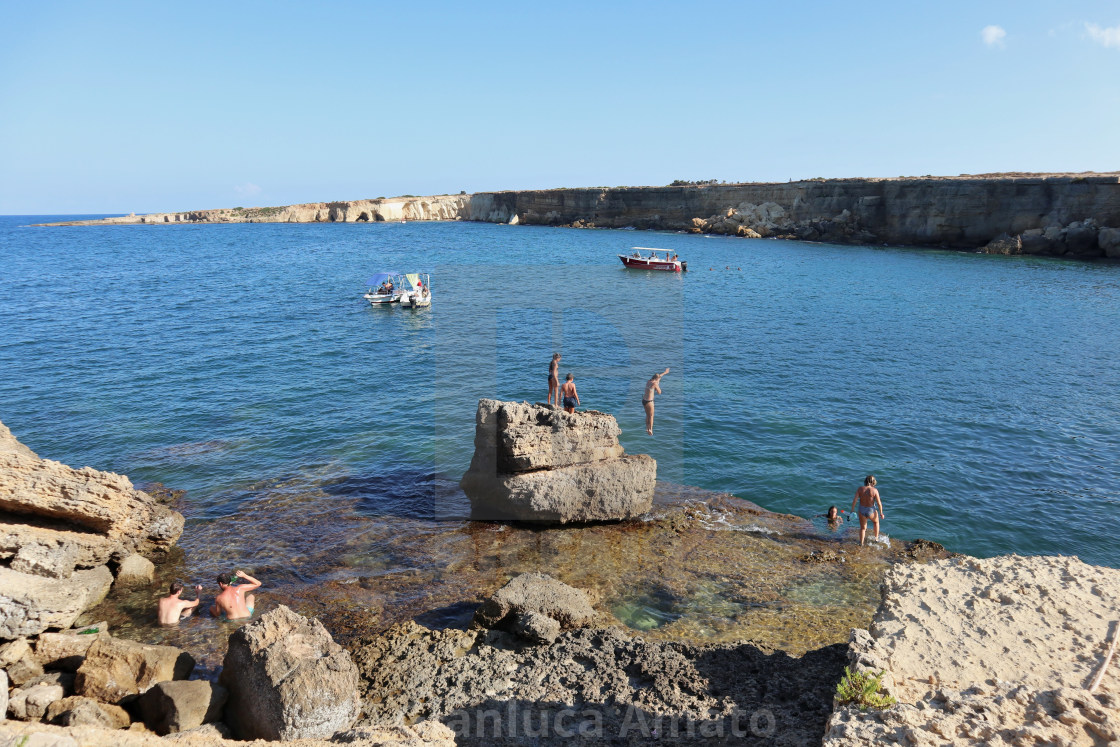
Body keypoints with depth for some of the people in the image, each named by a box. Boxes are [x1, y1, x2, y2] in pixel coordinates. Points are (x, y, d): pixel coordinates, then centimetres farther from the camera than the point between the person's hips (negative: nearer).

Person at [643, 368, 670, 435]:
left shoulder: (648, 381, 7)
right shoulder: (655, 383, -16)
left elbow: (657, 376, 24)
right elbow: (659, 392, -6)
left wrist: (665, 372, 36)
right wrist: (658, 384, 1)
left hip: (644, 400, 8)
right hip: (649, 402, -8)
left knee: (647, 415, 22)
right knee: (651, 416, 7)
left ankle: (647, 429, 29)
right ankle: (650, 430, 11)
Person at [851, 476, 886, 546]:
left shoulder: (860, 489, -7)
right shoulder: (874, 490, -14)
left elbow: (854, 500, -10)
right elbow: (879, 503, -11)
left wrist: (852, 510, -1)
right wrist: (881, 513, 0)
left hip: (862, 511, 2)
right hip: (871, 511, -2)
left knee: (863, 527, 22)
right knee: (876, 522, 32)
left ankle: (861, 543, 18)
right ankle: (876, 538, 38)